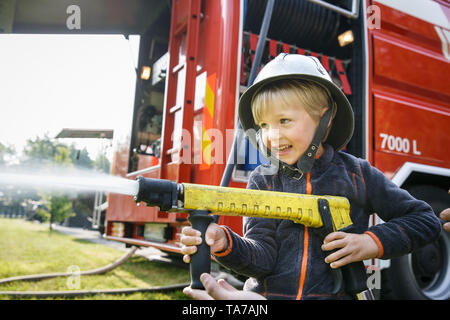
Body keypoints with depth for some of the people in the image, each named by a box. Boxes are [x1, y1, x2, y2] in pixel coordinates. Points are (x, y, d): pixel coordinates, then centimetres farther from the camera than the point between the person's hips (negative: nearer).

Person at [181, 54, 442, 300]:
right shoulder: (263, 181, 4)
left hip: (335, 294, 1)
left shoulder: (356, 174, 3)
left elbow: (425, 219, 10)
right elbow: (263, 257, -4)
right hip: (267, 295, 0)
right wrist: (225, 243, -22)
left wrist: (373, 243, -4)